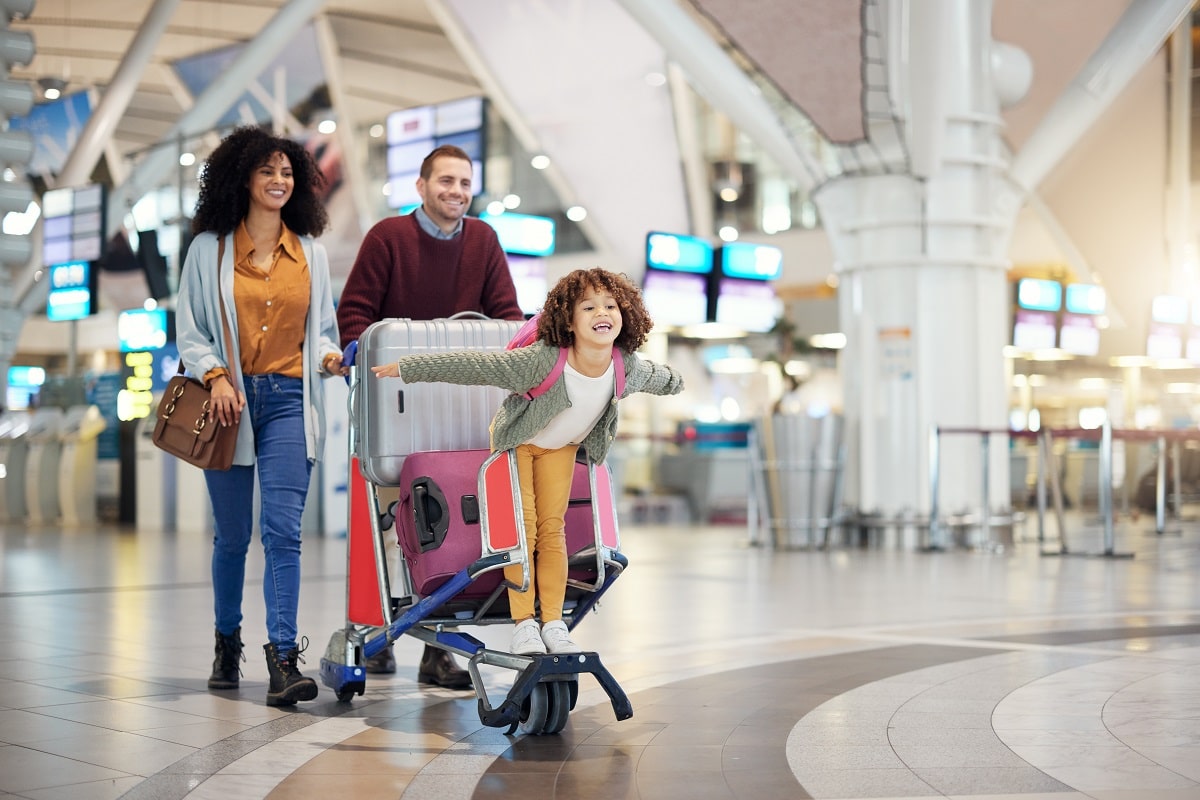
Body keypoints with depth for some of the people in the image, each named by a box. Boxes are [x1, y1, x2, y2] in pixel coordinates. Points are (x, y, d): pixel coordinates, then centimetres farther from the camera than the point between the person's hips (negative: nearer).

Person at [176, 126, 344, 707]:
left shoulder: (311, 253, 12)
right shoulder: (210, 249, 6)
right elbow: (189, 328, 5)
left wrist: (329, 356, -4)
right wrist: (216, 376, -11)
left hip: (288, 401, 1)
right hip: (231, 401, 0)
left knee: (283, 530, -12)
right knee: (232, 534, 7)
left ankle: (283, 659, -15)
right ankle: (227, 642, 28)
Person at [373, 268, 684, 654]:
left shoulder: (629, 367, -24)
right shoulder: (542, 360, -40)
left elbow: (658, 377, 1)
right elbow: (472, 365, -37)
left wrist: (675, 382, 24)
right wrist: (405, 368, -34)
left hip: (562, 447, 3)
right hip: (516, 440, -3)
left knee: (552, 529, 3)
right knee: (522, 529, -5)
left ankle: (553, 624, 8)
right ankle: (523, 624, 3)